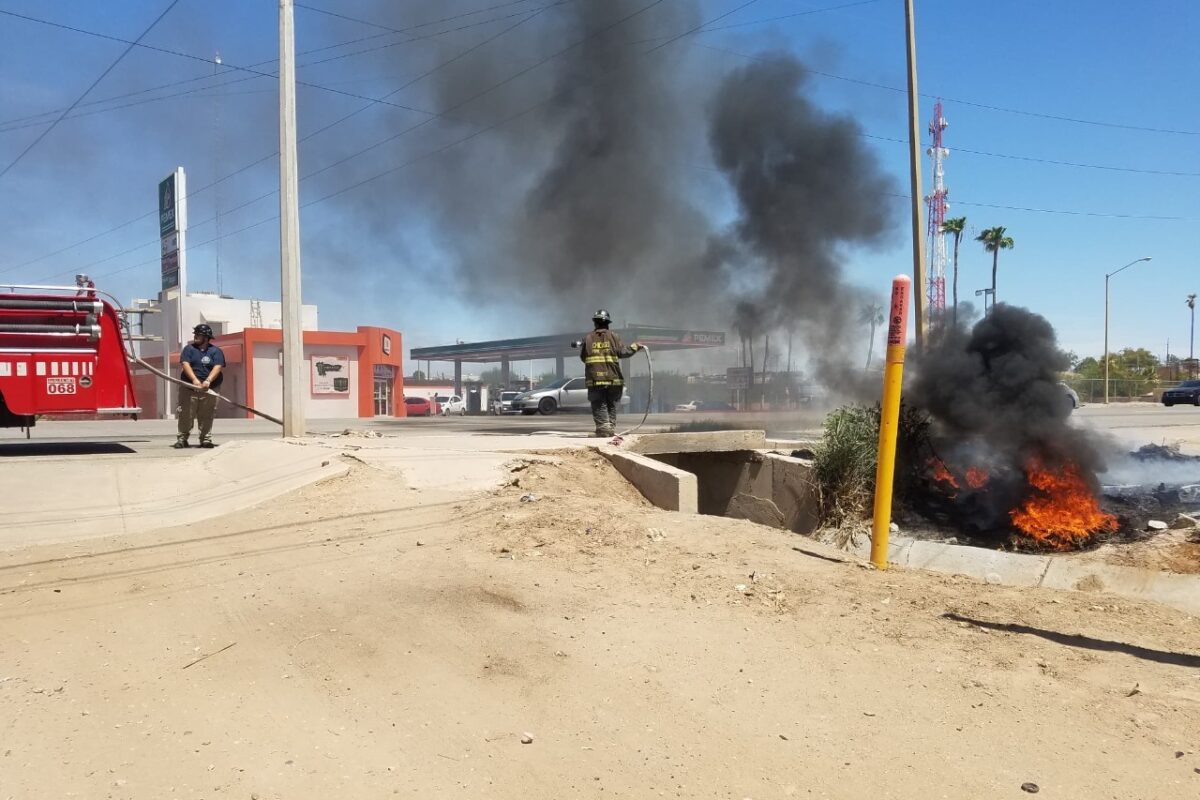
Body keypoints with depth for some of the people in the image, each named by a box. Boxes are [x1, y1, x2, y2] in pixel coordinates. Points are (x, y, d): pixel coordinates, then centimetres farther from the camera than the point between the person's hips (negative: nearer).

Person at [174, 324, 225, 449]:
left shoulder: (216, 351, 5)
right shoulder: (189, 348, 9)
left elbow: (218, 367, -9)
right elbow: (185, 364, -6)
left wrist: (208, 381, -26)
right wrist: (194, 379, -23)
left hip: (209, 389, -1)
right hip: (189, 387, 1)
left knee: (206, 416, 1)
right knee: (186, 415, -2)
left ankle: (206, 439, 7)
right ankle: (182, 439, 5)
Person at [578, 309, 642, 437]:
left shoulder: (588, 338, 5)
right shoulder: (612, 336, 2)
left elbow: (582, 357, 10)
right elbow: (623, 352, -4)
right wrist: (634, 347, 13)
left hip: (594, 379, -1)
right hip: (613, 378, 1)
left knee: (599, 406, 2)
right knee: (611, 405, 13)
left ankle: (603, 426, -11)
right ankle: (611, 427, 9)